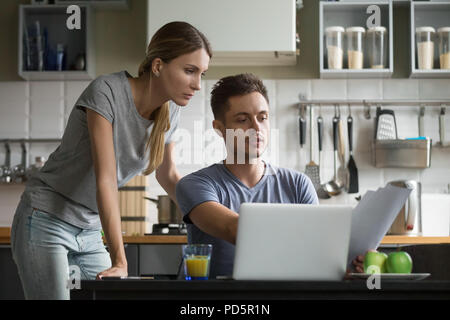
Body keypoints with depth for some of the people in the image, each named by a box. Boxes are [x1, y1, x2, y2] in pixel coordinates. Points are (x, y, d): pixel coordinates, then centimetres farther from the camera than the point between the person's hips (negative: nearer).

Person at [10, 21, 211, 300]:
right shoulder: (106, 92, -21)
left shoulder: (169, 112, 0)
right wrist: (120, 260, -32)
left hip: (90, 232, 7)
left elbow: (168, 175, 16)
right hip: (46, 222, -7)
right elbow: (105, 180, -27)